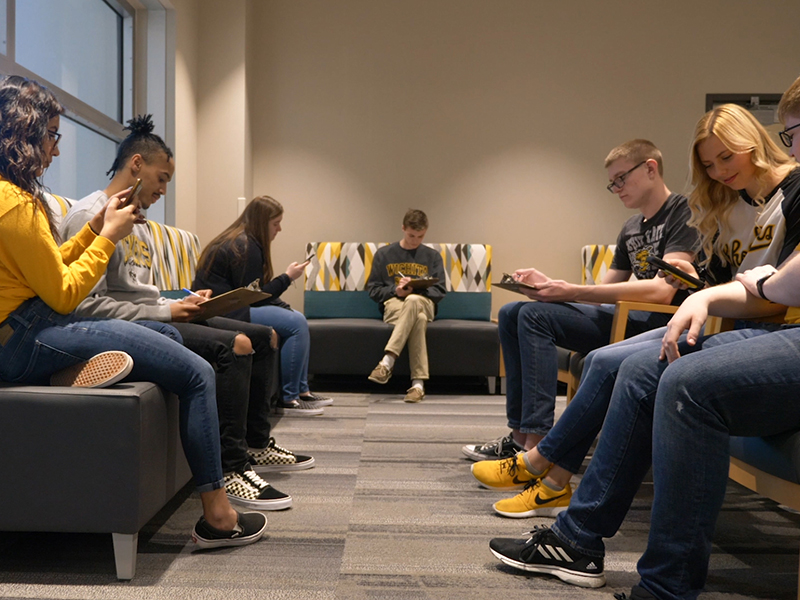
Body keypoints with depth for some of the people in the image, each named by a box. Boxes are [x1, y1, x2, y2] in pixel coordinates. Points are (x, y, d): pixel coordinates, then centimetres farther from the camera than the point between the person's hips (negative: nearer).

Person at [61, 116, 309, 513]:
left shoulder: (136, 222, 19)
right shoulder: (90, 215, -11)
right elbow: (86, 304, -21)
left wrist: (181, 303, 4)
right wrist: (164, 312, -18)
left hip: (153, 319, 10)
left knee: (261, 337, 8)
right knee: (234, 345, -27)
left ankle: (256, 445, 18)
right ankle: (231, 468, -19)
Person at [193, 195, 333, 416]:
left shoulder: (244, 241, 17)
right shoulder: (245, 247, -14)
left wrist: (284, 307, 3)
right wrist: (287, 277, -8)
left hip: (230, 308, 11)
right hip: (221, 313, -11)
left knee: (297, 319, 12)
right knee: (296, 323, -18)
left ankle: (301, 391, 12)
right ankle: (287, 400, -14)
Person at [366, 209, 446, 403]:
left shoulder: (433, 256, 16)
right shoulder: (384, 254, 14)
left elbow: (439, 291, 8)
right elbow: (373, 289, 10)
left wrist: (415, 289, -12)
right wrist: (395, 290, -10)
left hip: (424, 303, 0)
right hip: (393, 303, 0)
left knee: (413, 300, -40)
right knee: (418, 320, -38)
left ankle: (387, 363, -47)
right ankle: (418, 383, -45)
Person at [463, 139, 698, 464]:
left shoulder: (684, 213, -8)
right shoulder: (630, 230, 20)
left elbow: (663, 291, -22)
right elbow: (603, 292, 19)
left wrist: (572, 291, -23)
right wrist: (549, 284, 0)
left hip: (660, 323, -9)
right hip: (627, 319, 9)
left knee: (536, 315, -24)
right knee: (511, 313, 3)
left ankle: (536, 445, -24)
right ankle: (521, 433, -3)